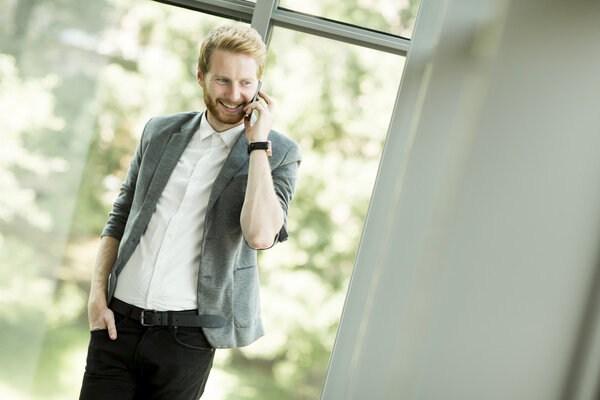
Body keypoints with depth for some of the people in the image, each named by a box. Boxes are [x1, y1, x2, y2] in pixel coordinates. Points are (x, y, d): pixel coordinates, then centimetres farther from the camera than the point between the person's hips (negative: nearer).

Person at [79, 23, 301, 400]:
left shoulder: (279, 153, -3)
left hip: (187, 336, -3)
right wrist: (97, 295, 6)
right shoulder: (160, 132, 9)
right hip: (117, 321, 3)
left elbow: (260, 235, -19)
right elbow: (120, 217, 15)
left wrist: (258, 142, -16)